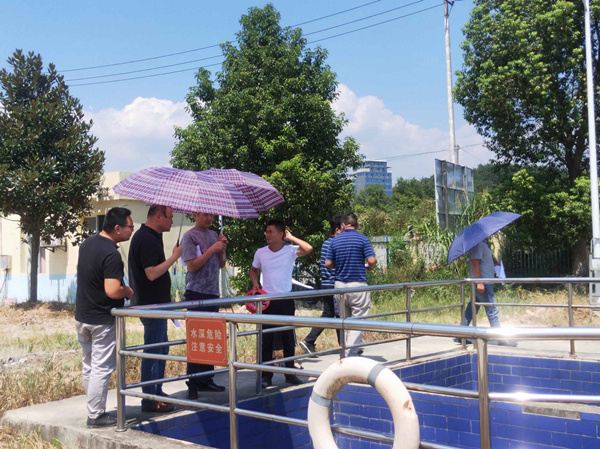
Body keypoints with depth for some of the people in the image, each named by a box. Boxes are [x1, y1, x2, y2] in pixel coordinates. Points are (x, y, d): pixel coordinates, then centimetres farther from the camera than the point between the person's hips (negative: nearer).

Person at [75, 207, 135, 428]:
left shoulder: (87, 243, 6)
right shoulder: (111, 254, -23)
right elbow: (112, 291, -31)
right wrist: (128, 291, -11)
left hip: (82, 316, 9)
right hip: (102, 321, -9)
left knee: (88, 366, 17)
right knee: (101, 368, 1)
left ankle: (93, 408, 28)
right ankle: (96, 416, 8)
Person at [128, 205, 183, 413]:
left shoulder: (149, 236, 14)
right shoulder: (147, 239, -20)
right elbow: (152, 273, -25)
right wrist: (174, 256, -20)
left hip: (155, 303, 11)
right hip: (151, 304, -11)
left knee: (161, 347, 19)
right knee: (153, 351, -4)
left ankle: (157, 392, 30)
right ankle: (149, 400, 4)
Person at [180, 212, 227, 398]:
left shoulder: (214, 235, 14)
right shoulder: (190, 236, -6)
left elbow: (221, 264, 17)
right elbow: (192, 266, -13)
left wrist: (222, 249, 0)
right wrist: (212, 249, -14)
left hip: (213, 293, 7)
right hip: (197, 294, -7)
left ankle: (206, 380, 17)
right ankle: (193, 384, 1)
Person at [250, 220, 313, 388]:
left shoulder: (290, 250, -5)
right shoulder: (260, 253, 2)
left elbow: (308, 249, -22)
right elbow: (254, 270, 17)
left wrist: (291, 238, -14)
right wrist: (255, 283, -2)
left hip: (286, 300, -1)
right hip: (267, 301, 1)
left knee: (288, 338, 8)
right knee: (266, 339, 3)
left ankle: (290, 373, 20)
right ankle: (266, 376, 11)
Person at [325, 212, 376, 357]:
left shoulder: (335, 241, 5)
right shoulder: (362, 239, -5)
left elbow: (328, 263, 3)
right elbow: (372, 260, -12)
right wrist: (369, 267, 9)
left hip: (340, 284, 4)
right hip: (358, 284, -4)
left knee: (345, 320, 16)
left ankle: (350, 349, 24)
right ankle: (350, 353, -7)